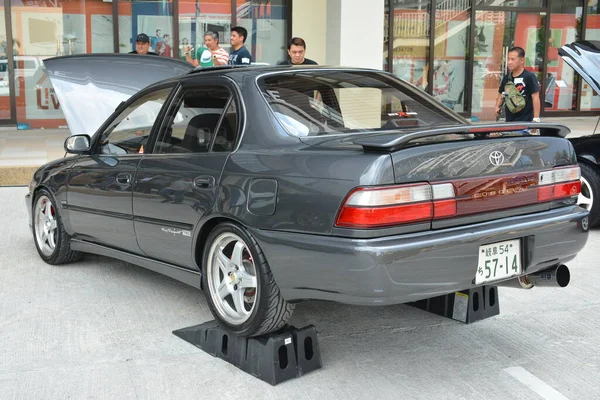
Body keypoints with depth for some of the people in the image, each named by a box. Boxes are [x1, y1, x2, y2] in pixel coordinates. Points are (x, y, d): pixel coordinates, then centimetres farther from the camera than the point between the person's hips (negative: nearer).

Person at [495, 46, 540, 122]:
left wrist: (536, 119, -17)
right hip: (509, 121, 7)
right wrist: (497, 107, 4)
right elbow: (500, 94, 23)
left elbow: (535, 98, -12)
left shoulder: (529, 77, -9)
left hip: (525, 122, -7)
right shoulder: (506, 78, 10)